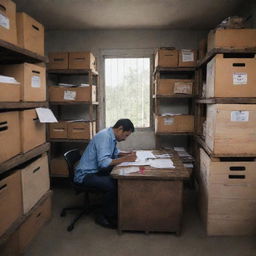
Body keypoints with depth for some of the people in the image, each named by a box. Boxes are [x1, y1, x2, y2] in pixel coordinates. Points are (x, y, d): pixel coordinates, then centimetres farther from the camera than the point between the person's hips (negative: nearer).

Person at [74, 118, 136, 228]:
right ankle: (104, 217, -6)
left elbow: (115, 153, 23)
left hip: (96, 170, 10)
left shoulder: (111, 136, 6)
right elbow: (103, 162, -32)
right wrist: (125, 159, -27)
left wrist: (128, 154, 4)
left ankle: (117, 210, 11)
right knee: (112, 185, -28)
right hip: (85, 174, -10)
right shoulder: (104, 137, -23)